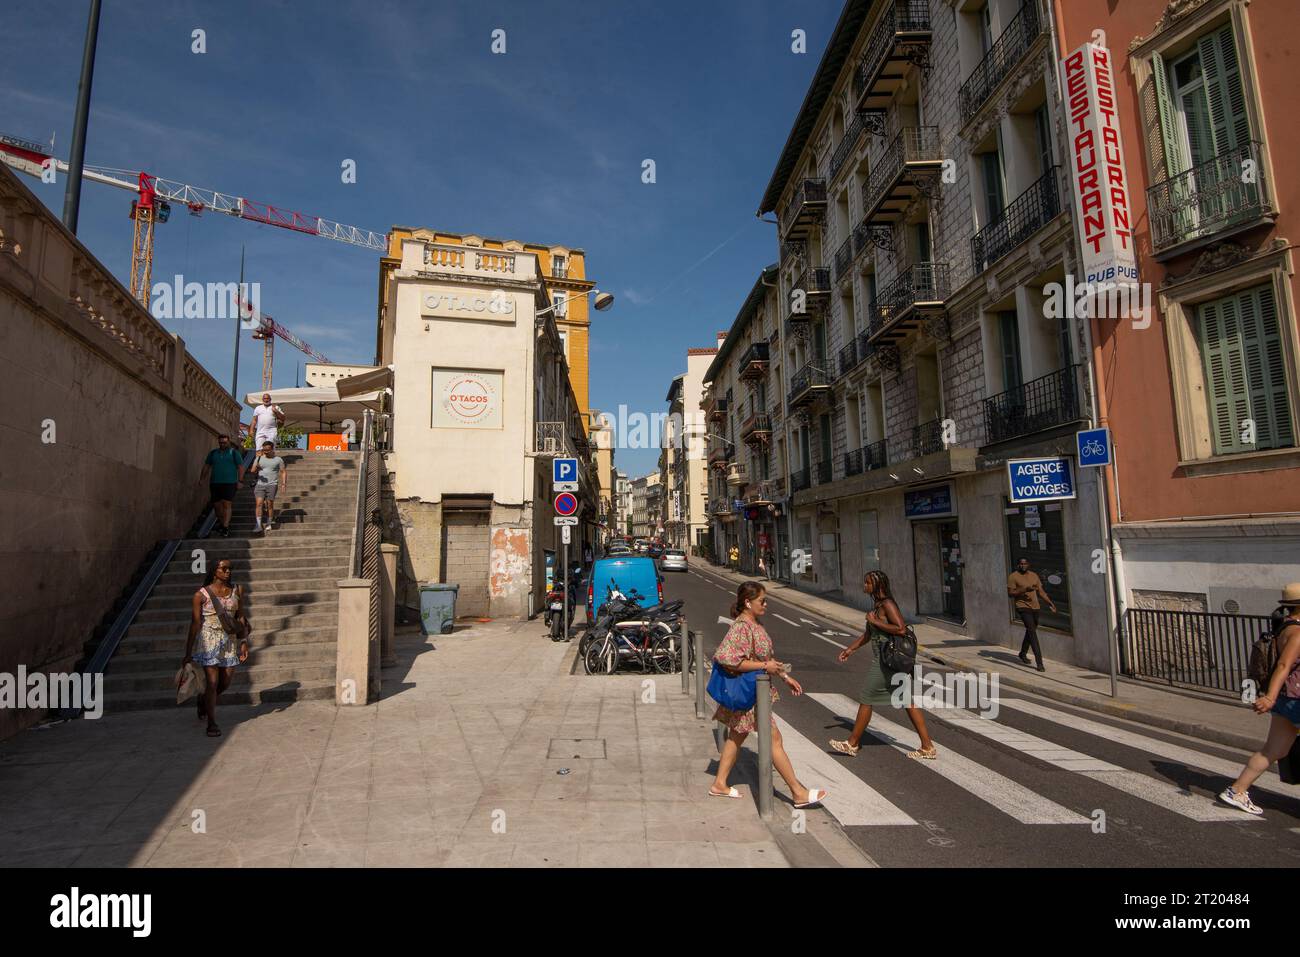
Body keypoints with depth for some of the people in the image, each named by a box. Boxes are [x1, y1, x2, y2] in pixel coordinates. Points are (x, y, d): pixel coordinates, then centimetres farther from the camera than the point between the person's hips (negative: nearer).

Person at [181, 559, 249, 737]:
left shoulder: (237, 590, 3)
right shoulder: (201, 595, -8)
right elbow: (195, 623, -7)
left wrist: (244, 642, 2)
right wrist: (188, 653, -5)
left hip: (229, 640, 4)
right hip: (209, 641, -4)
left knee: (225, 683, 11)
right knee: (212, 682, -5)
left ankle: (203, 700, 43)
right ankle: (212, 723, 8)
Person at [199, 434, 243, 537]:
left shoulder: (234, 452, 4)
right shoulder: (213, 453, 14)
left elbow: (240, 467, 1)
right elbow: (206, 467, 17)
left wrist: (240, 481, -7)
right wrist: (202, 478, 7)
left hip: (229, 483, -4)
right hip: (215, 483, 4)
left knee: (226, 505, -12)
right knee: (217, 505, 6)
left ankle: (225, 528, -15)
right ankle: (221, 523, 26)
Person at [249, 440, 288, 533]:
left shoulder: (278, 459, 5)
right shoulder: (258, 459, 11)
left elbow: (283, 472, 6)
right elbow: (252, 471, 7)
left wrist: (284, 482, -8)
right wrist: (256, 468, -17)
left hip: (272, 484, -2)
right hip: (260, 484, 2)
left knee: (270, 504, -1)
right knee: (258, 503, -11)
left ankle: (269, 523, 13)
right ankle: (259, 525, -14)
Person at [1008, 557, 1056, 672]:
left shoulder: (1034, 575, 12)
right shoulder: (1013, 576, -5)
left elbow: (1041, 591, 14)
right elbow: (1010, 593, -9)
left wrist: (1050, 602, 3)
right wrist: (1025, 589, -20)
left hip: (1035, 607, 6)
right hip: (1023, 607, -6)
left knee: (1031, 631, 20)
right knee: (1032, 632, -16)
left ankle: (1023, 653, 42)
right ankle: (1039, 663, -19)